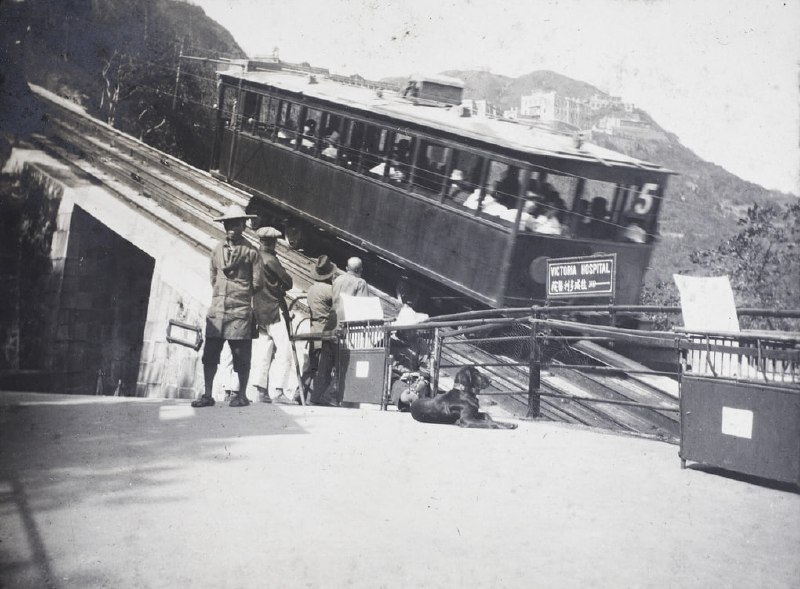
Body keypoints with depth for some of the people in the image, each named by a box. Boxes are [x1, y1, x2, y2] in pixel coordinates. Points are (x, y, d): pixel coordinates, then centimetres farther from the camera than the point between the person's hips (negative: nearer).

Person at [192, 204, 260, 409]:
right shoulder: (217, 250, 13)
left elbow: (257, 284, 3)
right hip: (217, 308, 4)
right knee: (210, 353, 2)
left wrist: (241, 293, 10)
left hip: (240, 310, -4)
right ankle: (207, 395, 9)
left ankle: (242, 395, 11)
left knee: (241, 354, 0)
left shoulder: (250, 251, 1)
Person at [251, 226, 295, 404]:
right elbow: (288, 282, -9)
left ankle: (261, 390, 9)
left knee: (263, 350, 10)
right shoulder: (270, 260, -13)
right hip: (273, 310, -7)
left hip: (258, 311, 7)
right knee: (283, 351, -4)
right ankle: (276, 390, -11)